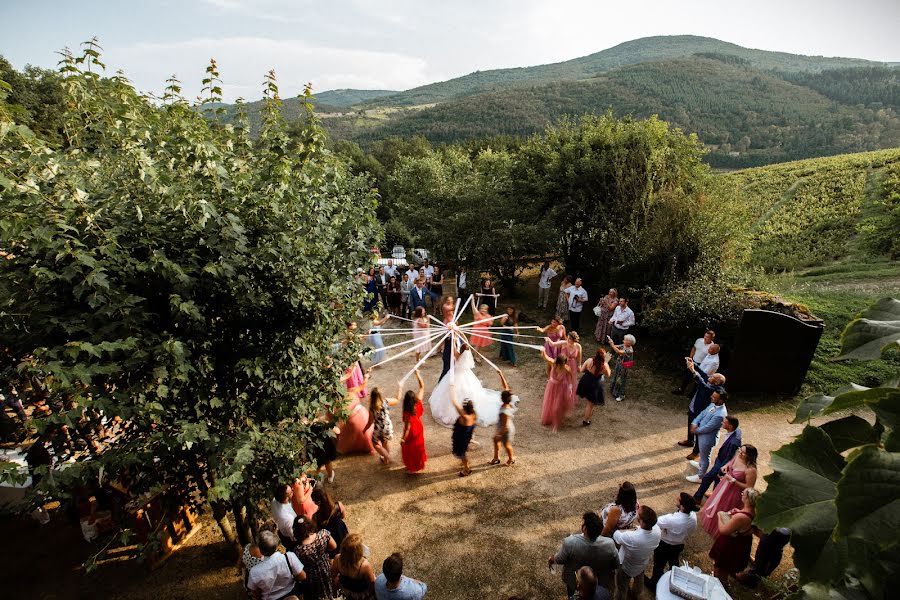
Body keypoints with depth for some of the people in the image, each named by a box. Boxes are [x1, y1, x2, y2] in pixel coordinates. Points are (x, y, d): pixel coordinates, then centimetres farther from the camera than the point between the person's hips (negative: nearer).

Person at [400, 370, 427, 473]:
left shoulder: (407, 413, -38)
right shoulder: (418, 403, -25)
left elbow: (407, 428, -27)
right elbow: (422, 387, -15)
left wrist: (403, 439, -12)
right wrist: (417, 374, -14)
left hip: (411, 434, -6)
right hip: (419, 431, 6)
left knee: (410, 450, 20)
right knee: (419, 447, 28)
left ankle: (413, 468, 40)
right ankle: (420, 465, 49)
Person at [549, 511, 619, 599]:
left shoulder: (570, 542, -37)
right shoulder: (609, 544, -31)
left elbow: (559, 560, -18)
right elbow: (616, 565, -12)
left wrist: (551, 560, 4)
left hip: (574, 582, -1)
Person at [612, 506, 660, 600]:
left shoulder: (630, 538, -48)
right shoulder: (657, 530, -33)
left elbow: (615, 535, -26)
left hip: (626, 567, -5)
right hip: (643, 564, 6)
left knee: (621, 588, 25)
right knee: (639, 579, 37)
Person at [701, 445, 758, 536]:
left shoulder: (750, 470, -36)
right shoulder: (738, 455, -16)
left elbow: (749, 487, -26)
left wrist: (733, 480, -29)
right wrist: (726, 465, -7)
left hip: (734, 492, -7)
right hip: (725, 485, 7)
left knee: (724, 510, 16)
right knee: (717, 502, 32)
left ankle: (718, 530, 44)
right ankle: (711, 520, 61)